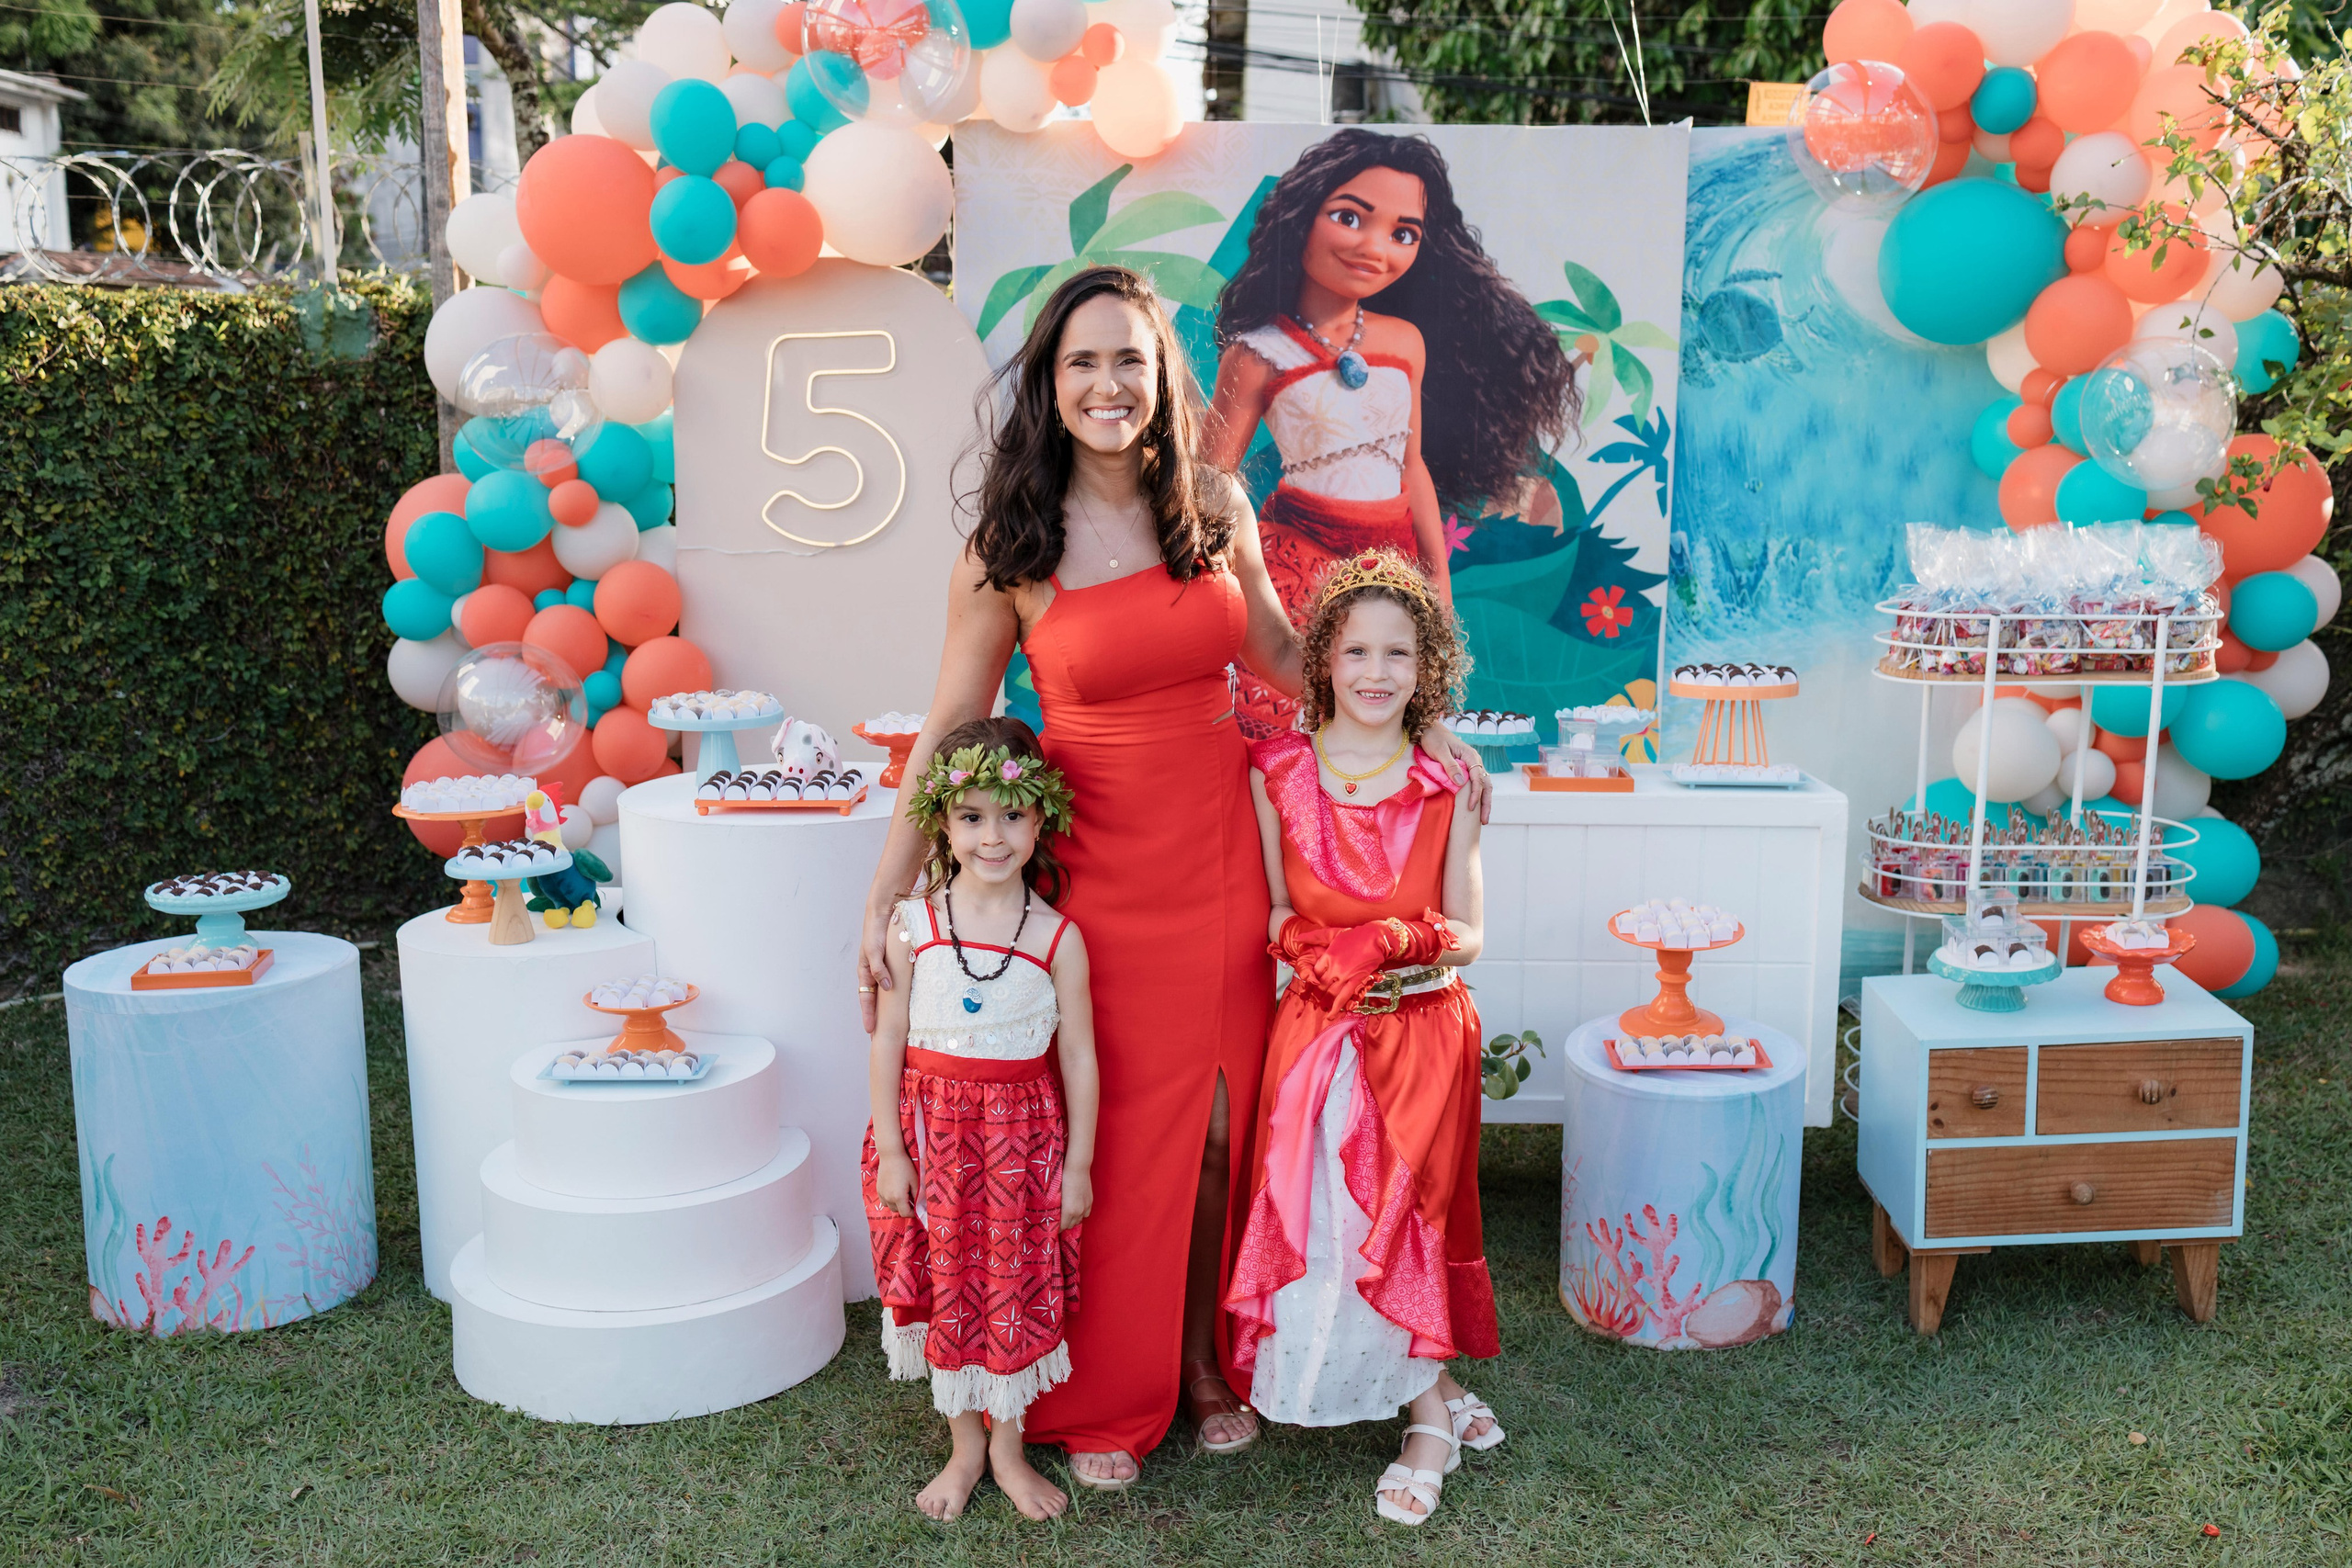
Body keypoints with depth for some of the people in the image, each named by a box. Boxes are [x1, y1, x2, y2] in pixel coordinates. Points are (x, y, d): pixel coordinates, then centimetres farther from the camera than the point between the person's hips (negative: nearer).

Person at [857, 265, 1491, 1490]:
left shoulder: (1215, 507, 1)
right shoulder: (1008, 549, -7)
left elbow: (1275, 650, 16)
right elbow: (948, 734, -3)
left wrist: (1419, 724, 9)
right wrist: (884, 902, -5)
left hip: (1222, 867, 3)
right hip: (1098, 877, -2)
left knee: (1219, 1128, 11)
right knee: (1112, 1142, 7)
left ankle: (1201, 1362, 34)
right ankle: (1102, 1404, 27)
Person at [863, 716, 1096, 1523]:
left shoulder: (1059, 939, -8)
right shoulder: (913, 927, -6)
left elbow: (1079, 1058, -3)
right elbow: (889, 1041, -2)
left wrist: (1078, 1165, -2)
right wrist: (889, 1150, -3)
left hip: (1022, 1135, 0)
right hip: (932, 1128, 1)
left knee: (1017, 1288, 9)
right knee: (946, 1287, 11)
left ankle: (1008, 1446, 30)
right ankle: (964, 1445, 31)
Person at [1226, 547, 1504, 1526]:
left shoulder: (1445, 785, -1)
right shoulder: (1275, 774, -1)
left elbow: (1465, 933, 1)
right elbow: (1270, 912, 4)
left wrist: (1394, 942, -18)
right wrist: (1305, 941, -16)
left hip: (1421, 1031, -1)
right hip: (1319, 1032, 1)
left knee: (1401, 1212, -5)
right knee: (1318, 1214, -7)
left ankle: (1427, 1418, 14)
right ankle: (1440, 1401, 13)